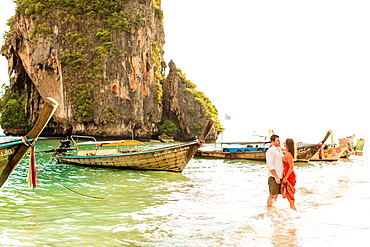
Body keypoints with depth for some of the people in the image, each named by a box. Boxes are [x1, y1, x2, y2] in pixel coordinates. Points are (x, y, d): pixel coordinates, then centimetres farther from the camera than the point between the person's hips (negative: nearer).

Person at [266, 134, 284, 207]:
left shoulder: (279, 149, 15)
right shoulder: (270, 151, -11)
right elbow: (270, 166, -17)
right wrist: (276, 177, -20)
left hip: (280, 176, 8)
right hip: (273, 177, -8)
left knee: (276, 194, 11)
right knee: (272, 194, -7)